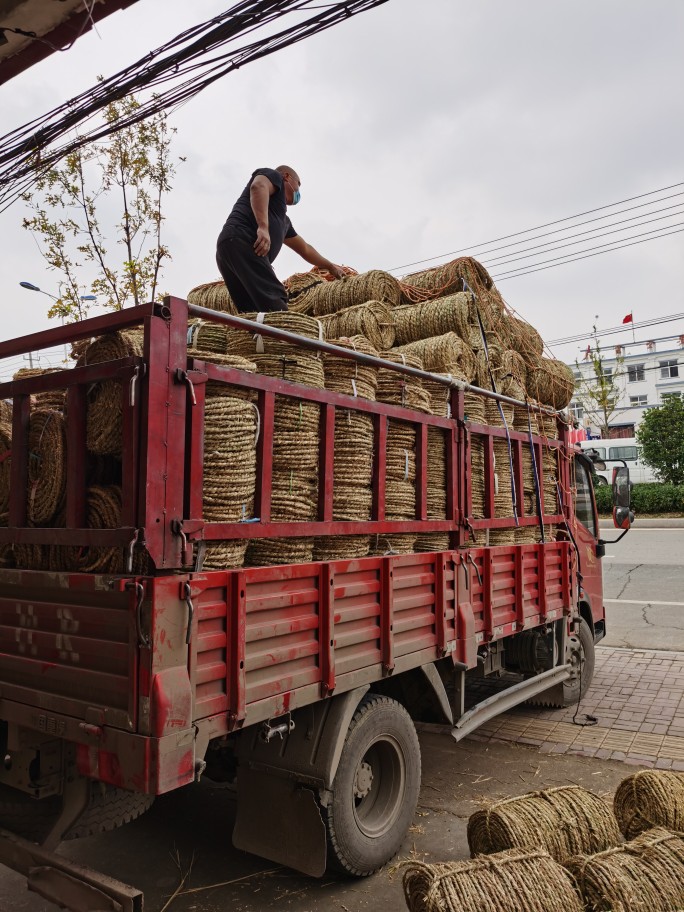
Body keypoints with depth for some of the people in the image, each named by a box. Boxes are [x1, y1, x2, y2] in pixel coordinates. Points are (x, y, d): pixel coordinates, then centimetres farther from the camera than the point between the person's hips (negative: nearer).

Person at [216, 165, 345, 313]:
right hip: (240, 242, -9)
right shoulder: (273, 175, 16)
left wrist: (331, 266, 58)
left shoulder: (283, 219, 38)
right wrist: (263, 227, -22)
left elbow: (304, 248, 48)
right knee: (275, 298, -23)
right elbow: (259, 185, -10)